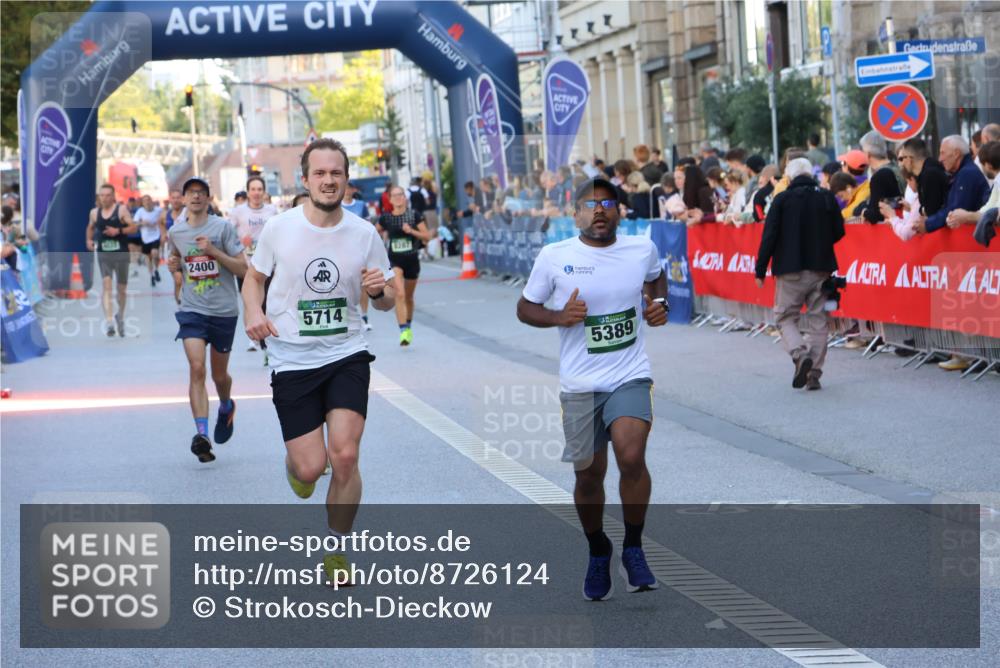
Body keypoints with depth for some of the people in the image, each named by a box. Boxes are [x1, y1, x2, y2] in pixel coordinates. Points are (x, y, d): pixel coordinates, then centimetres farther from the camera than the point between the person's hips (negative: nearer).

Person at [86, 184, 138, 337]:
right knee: (106, 284, -17)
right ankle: (109, 320, -25)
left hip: (121, 253, -1)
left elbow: (134, 227, -6)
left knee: (122, 287, 10)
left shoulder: (122, 209, -3)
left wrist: (119, 231, -20)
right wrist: (89, 240, 7)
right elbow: (90, 227, 25)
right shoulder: (94, 212, 7)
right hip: (103, 254, 1)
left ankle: (120, 316, 35)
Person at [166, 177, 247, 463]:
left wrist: (213, 251, -20)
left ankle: (226, 407, 46)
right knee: (196, 368, -18)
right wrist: (174, 265, 2)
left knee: (219, 374, 12)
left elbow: (243, 268, -9)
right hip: (192, 309, 1)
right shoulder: (175, 231, 5)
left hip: (224, 310, -1)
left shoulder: (223, 227, -6)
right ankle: (202, 434, -22)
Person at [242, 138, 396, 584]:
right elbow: (254, 277, 10)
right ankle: (295, 461, 35)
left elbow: (387, 303, 7)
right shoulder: (279, 228, -5)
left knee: (345, 457, -13)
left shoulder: (364, 234, -2)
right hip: (292, 360, -1)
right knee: (310, 469, -6)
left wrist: (379, 291, -17)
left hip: (346, 355, 1)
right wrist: (253, 313, -10)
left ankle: (336, 552, 8)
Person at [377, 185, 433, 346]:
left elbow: (427, 237, -6)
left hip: (412, 260, 1)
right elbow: (376, 231, 18)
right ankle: (403, 331, -24)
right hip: (395, 260, -1)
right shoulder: (386, 218, -2)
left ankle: (409, 327, 39)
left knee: (409, 297, 16)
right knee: (399, 294, -20)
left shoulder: (415, 215, -4)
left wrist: (411, 231, -19)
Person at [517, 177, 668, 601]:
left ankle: (633, 548, -2)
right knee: (588, 475, 9)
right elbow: (525, 308, 5)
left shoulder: (642, 250, 1)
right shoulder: (554, 257, -5)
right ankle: (598, 553, 35)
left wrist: (658, 304, 5)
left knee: (631, 457, -23)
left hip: (630, 378, 0)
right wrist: (558, 317, -14)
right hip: (579, 385, 0)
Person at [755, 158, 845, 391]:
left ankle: (800, 354, -18)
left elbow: (769, 236, -8)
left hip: (790, 270, -2)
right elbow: (838, 232, 7)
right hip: (821, 268, 3)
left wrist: (760, 270, -2)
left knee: (785, 317, 8)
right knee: (818, 320, 8)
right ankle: (814, 373, 5)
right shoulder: (827, 197, 2)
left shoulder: (782, 200, -6)